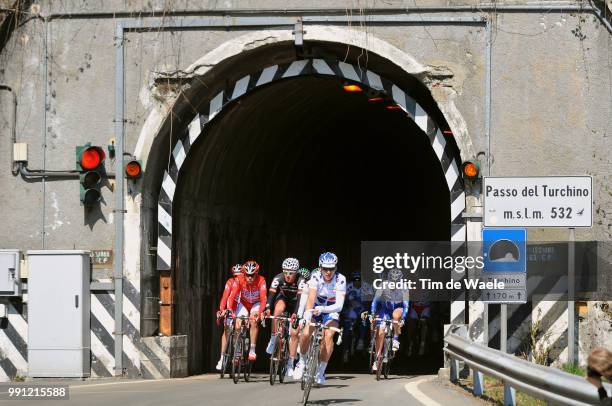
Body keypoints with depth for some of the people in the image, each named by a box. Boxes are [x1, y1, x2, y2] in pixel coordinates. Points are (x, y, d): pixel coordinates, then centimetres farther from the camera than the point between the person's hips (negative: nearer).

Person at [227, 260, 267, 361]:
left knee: (253, 321, -29)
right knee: (238, 326, -16)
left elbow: (263, 299, -37)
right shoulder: (239, 280, -27)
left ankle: (252, 350, -20)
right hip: (243, 303, 2)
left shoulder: (261, 281, -30)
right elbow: (232, 296, -33)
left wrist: (260, 312, -53)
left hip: (256, 304, -2)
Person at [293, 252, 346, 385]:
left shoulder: (340, 280, -26)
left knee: (328, 336, -26)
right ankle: (302, 361, 5)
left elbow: (339, 305, -34)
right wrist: (307, 315, -53)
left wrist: (322, 309, -51)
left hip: (331, 311, -1)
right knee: (306, 333, -22)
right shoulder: (315, 277, -23)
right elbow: (311, 298, -34)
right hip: (315, 309, 1)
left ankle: (321, 371, -13)